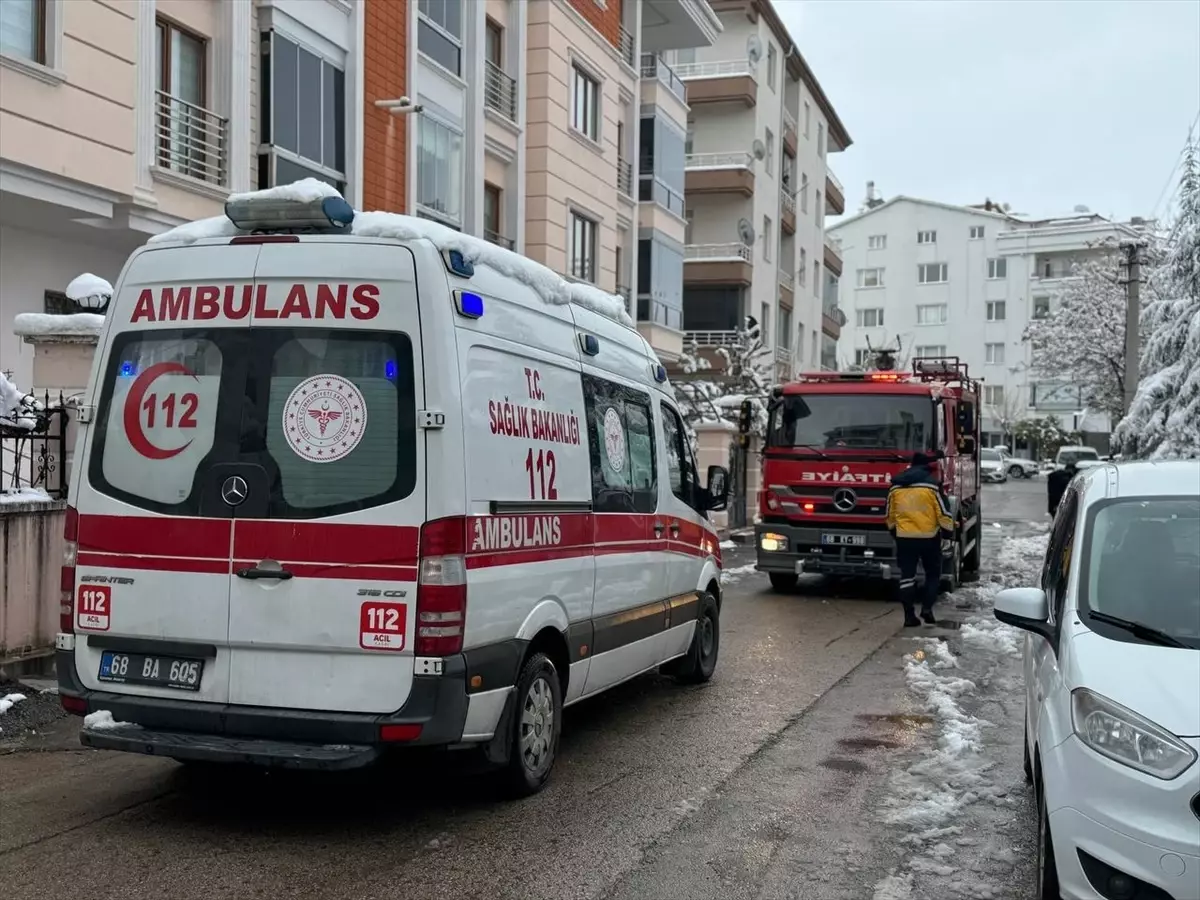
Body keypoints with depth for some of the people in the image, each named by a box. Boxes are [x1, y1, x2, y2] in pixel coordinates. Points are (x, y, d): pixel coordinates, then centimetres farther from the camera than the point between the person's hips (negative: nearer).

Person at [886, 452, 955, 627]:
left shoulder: (896, 486, 5)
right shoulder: (932, 484, -7)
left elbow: (890, 515, 13)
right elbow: (944, 513, -7)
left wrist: (894, 531, 27)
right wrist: (948, 532, 6)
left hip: (904, 537, 2)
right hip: (929, 537, -2)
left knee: (907, 575, 5)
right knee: (933, 573, 14)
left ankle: (909, 615, 1)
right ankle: (927, 607, 0)